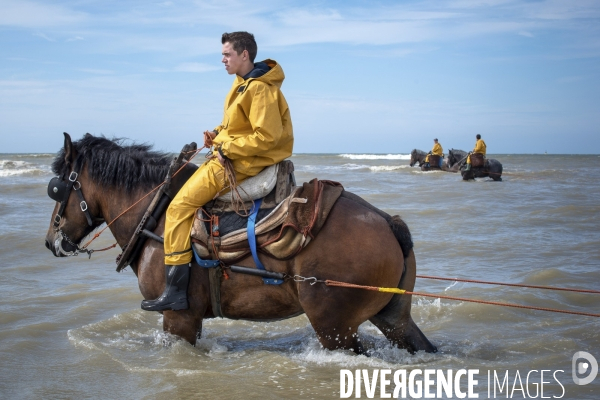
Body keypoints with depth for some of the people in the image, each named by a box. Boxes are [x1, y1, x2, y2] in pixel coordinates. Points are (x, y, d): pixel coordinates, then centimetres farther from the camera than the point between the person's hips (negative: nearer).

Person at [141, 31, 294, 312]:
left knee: (180, 206, -16)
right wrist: (218, 134, 7)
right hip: (231, 155, 11)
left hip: (243, 163, -11)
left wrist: (227, 148, -20)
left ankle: (175, 290, -16)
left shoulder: (259, 89, -20)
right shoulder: (243, 82, 12)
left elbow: (266, 137, -26)